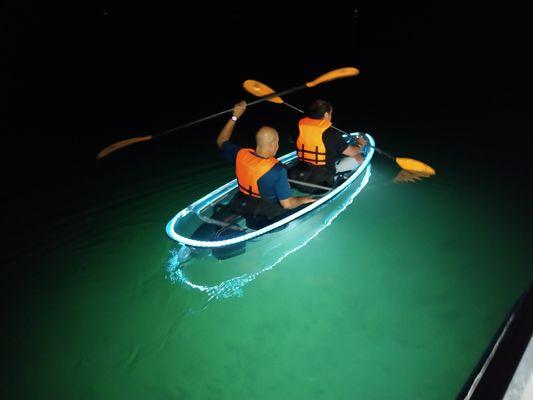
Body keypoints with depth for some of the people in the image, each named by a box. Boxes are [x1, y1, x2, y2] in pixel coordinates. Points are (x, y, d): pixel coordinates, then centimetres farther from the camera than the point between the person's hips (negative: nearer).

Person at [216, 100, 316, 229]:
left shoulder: (241, 155, -17)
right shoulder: (277, 170, -33)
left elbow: (221, 141, 4)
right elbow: (287, 204, -27)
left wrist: (235, 116, 6)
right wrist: (304, 199, -7)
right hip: (265, 214, -6)